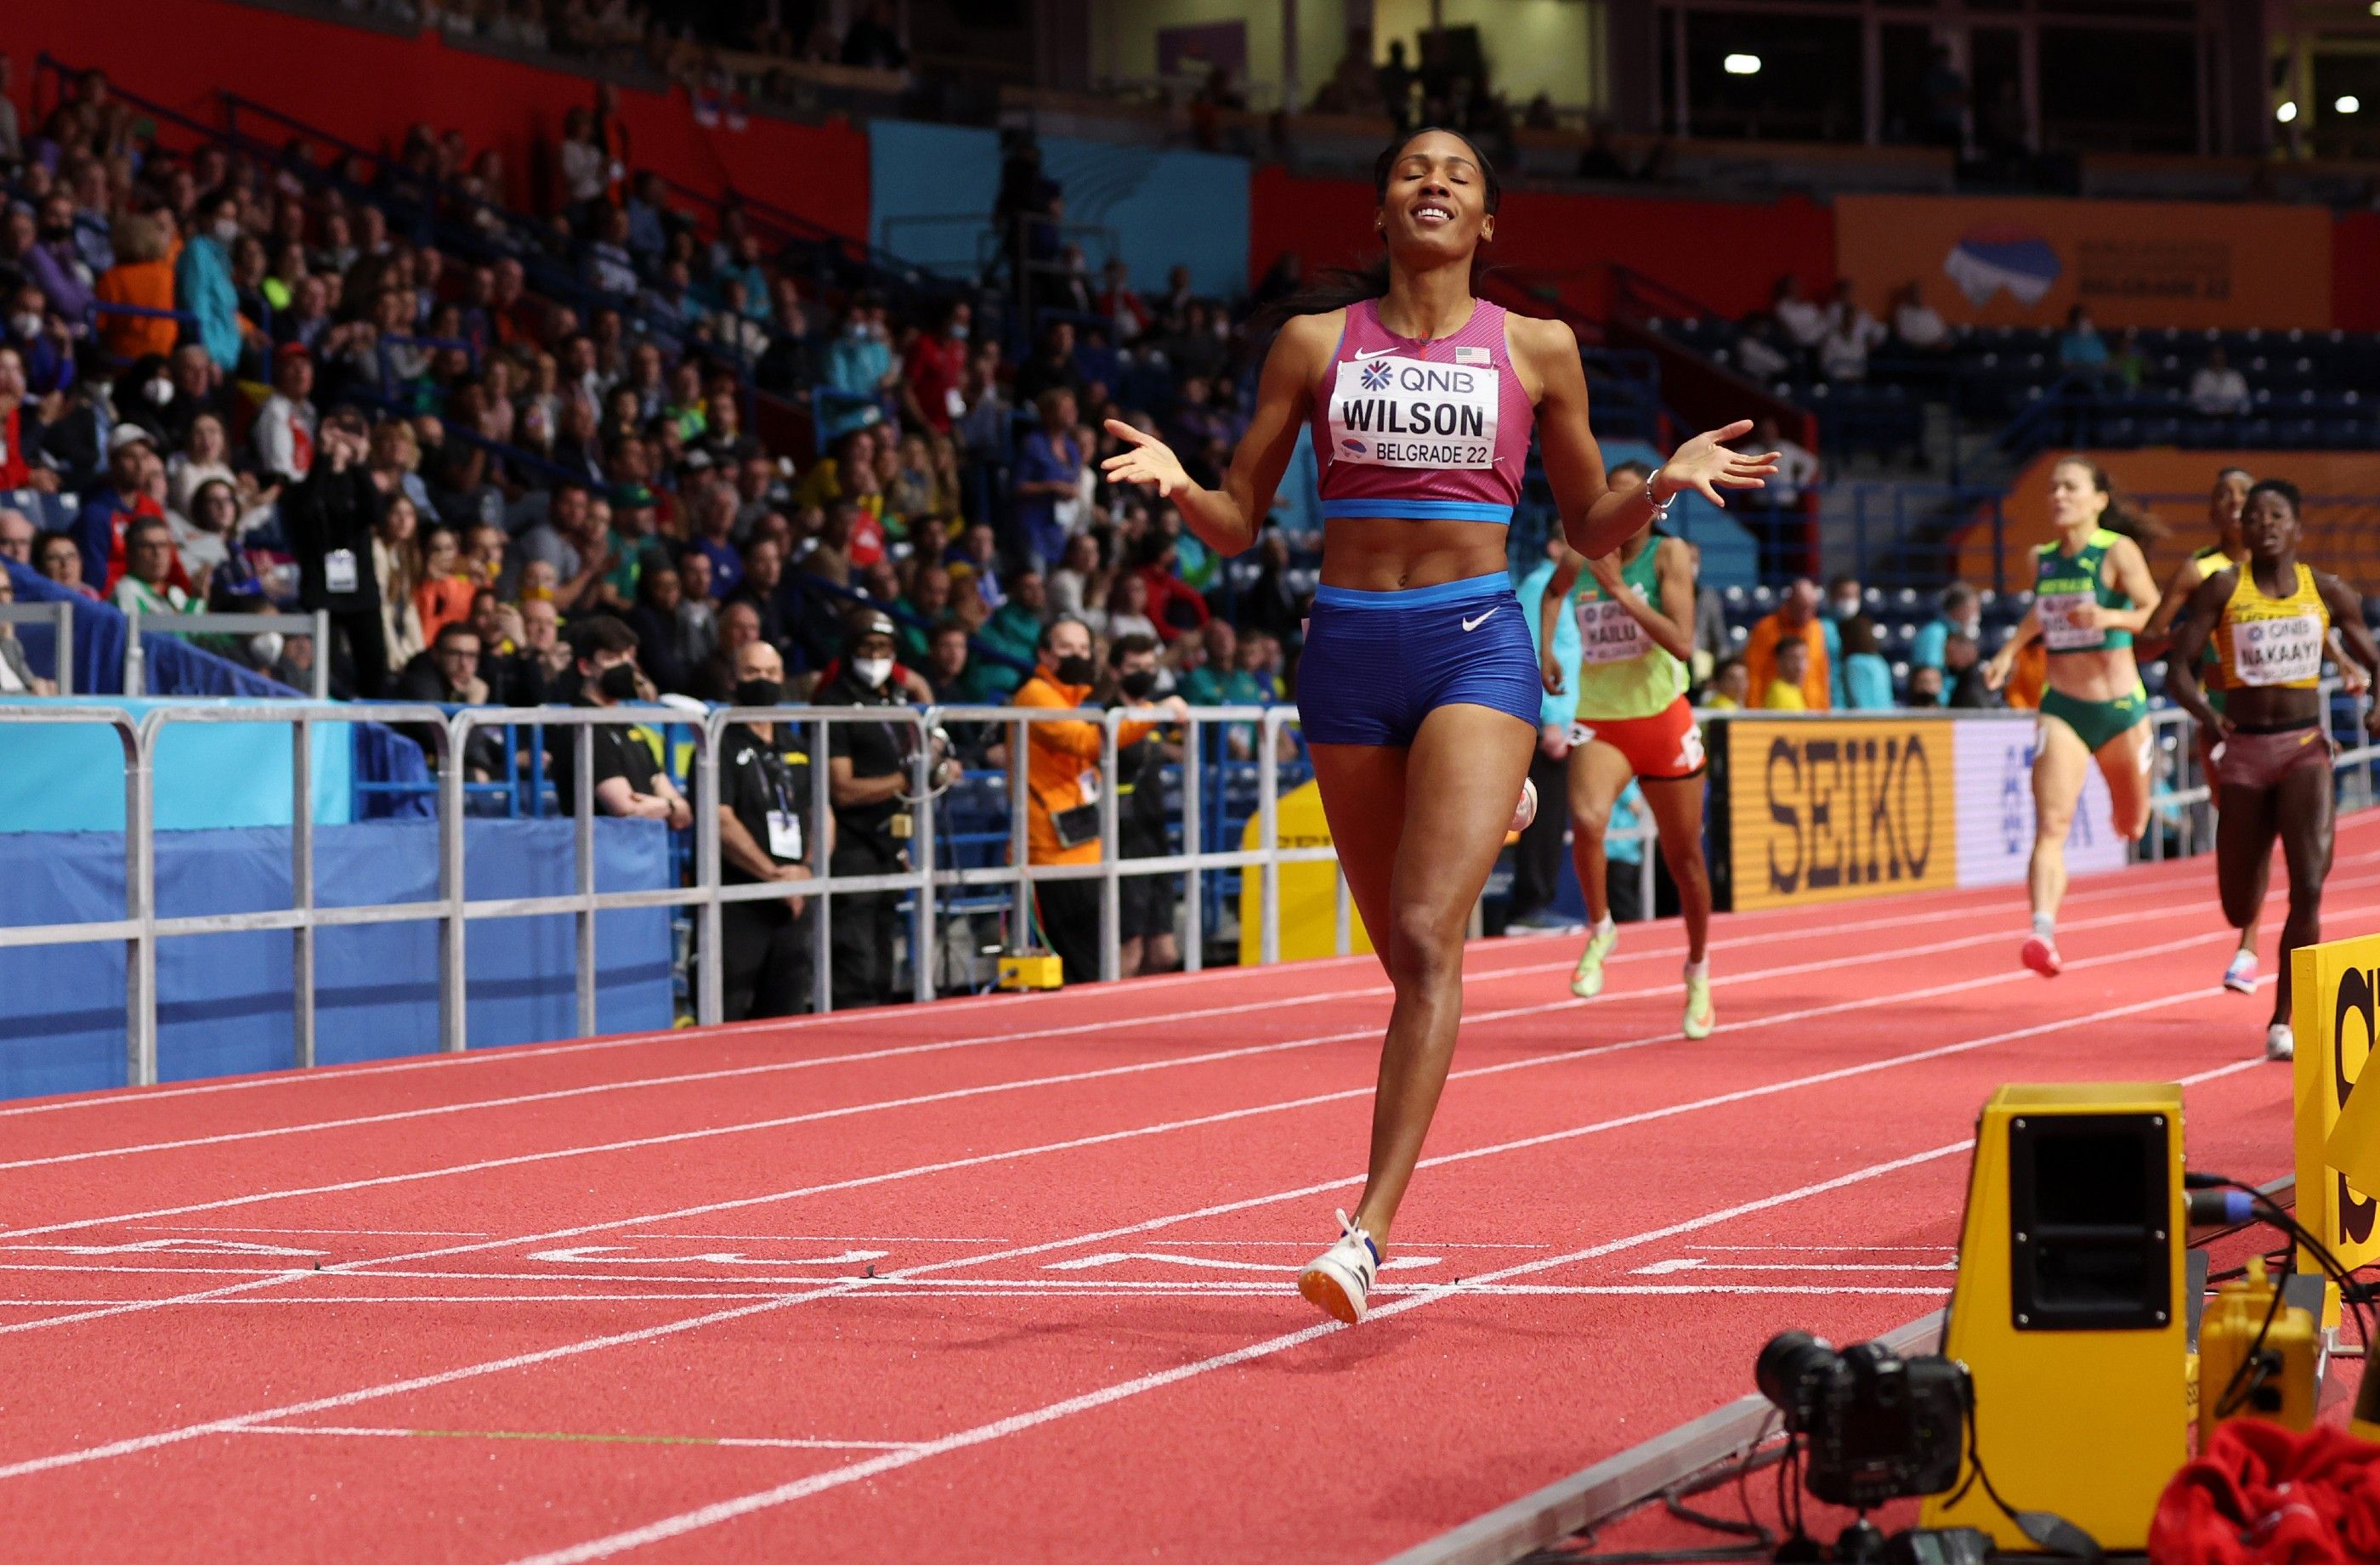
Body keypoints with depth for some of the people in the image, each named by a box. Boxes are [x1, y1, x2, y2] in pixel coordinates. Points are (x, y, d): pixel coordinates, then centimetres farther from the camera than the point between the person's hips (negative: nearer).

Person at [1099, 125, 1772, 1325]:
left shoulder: (1534, 350, 6)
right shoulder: (1316, 341, 8)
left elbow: (1591, 531, 14)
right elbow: (1239, 524, 9)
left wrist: (1665, 483, -6)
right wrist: (1174, 482, -12)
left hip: (1477, 642, -2)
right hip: (1349, 649, 2)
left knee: (1429, 935, -19)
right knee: (1406, 958, 9)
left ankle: (1369, 1230, -26)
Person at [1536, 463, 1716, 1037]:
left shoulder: (1669, 555, -9)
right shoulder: (1582, 553, 0)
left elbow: (1682, 645, -22)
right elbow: (1554, 590, 26)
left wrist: (1620, 590, -25)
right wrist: (1546, 650, 11)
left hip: (1662, 720, -1)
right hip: (1599, 723, 1)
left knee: (1683, 855, 10)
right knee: (1586, 821, -29)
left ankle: (1698, 971, 33)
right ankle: (1600, 930, -5)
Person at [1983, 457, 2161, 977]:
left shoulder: (2118, 552, -8)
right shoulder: (2042, 559, 7)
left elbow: (2157, 616, -13)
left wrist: (2109, 618, -29)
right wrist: (2009, 652, 16)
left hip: (2120, 705, -2)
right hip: (2061, 707, 2)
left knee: (2131, 827, 17)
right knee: (2050, 826, -18)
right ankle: (2043, 931, -31)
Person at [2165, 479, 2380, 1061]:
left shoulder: (2327, 592, 3)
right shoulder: (2222, 588, -1)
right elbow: (2178, 669, -6)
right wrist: (2206, 714, -26)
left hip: (2305, 749, 0)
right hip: (2245, 751, 0)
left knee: (2308, 887, -20)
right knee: (2239, 911, 7)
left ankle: (2283, 1021, -11)